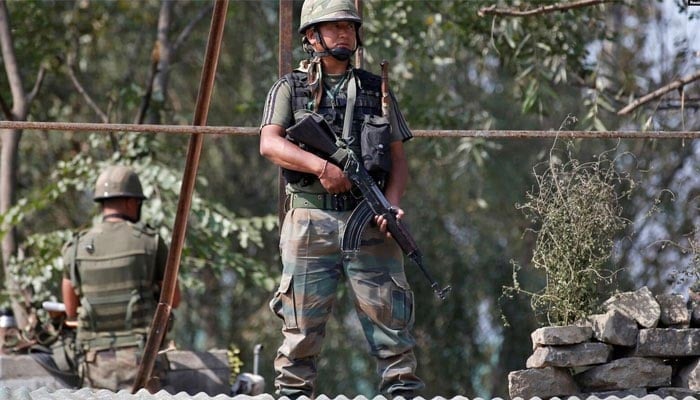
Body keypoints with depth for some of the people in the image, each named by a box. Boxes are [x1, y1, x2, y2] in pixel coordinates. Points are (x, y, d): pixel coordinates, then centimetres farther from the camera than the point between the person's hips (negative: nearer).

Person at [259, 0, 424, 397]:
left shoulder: (376, 90, 17)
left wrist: (392, 202, -6)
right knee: (303, 324, -1)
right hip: (311, 222, -2)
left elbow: (398, 157, 13)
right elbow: (270, 143, -5)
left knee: (390, 317, -3)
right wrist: (322, 165, -18)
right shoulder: (291, 88, 10)